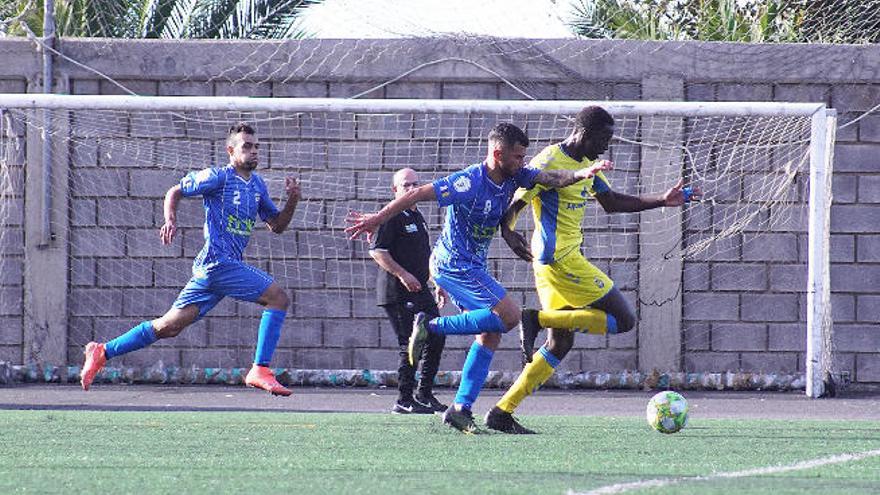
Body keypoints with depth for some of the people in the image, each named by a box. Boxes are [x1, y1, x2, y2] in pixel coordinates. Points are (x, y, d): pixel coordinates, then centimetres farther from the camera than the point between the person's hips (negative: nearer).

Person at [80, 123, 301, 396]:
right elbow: (175, 192, 2)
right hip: (219, 260, -8)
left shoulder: (257, 184, 18)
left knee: (169, 326, 8)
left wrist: (292, 200, 6)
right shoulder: (219, 177, -5)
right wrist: (170, 219, -15)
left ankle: (102, 352, 13)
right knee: (278, 297, -14)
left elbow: (277, 225, 23)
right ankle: (260, 369, -15)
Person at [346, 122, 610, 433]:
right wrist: (376, 220, -15)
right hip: (455, 265, -9)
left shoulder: (513, 176, 3)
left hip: (472, 267, 9)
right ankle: (432, 326, -11)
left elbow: (548, 178, -6)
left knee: (491, 333, 4)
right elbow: (418, 195, -18)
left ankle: (461, 408, 4)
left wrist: (581, 174, -27)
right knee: (509, 315, -16)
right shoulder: (471, 182, -20)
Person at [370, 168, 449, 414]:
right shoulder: (392, 217, -10)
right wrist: (402, 274, -24)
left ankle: (425, 394, 19)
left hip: (420, 290, 9)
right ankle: (404, 400, -3)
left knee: (436, 338, 9)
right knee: (411, 345, -10)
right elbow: (377, 251, -18)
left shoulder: (417, 216, 19)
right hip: (398, 293, -9)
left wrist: (438, 283, 25)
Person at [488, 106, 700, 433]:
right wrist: (507, 232, -38)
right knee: (624, 319, -9)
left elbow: (611, 202, 27)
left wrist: (662, 201, 22)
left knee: (560, 344, 10)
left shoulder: (587, 164, 17)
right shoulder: (549, 162, -13)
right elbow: (513, 204, -17)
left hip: (559, 262, 10)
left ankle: (502, 413, 6)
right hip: (561, 258, -10)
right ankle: (538, 320, -12)